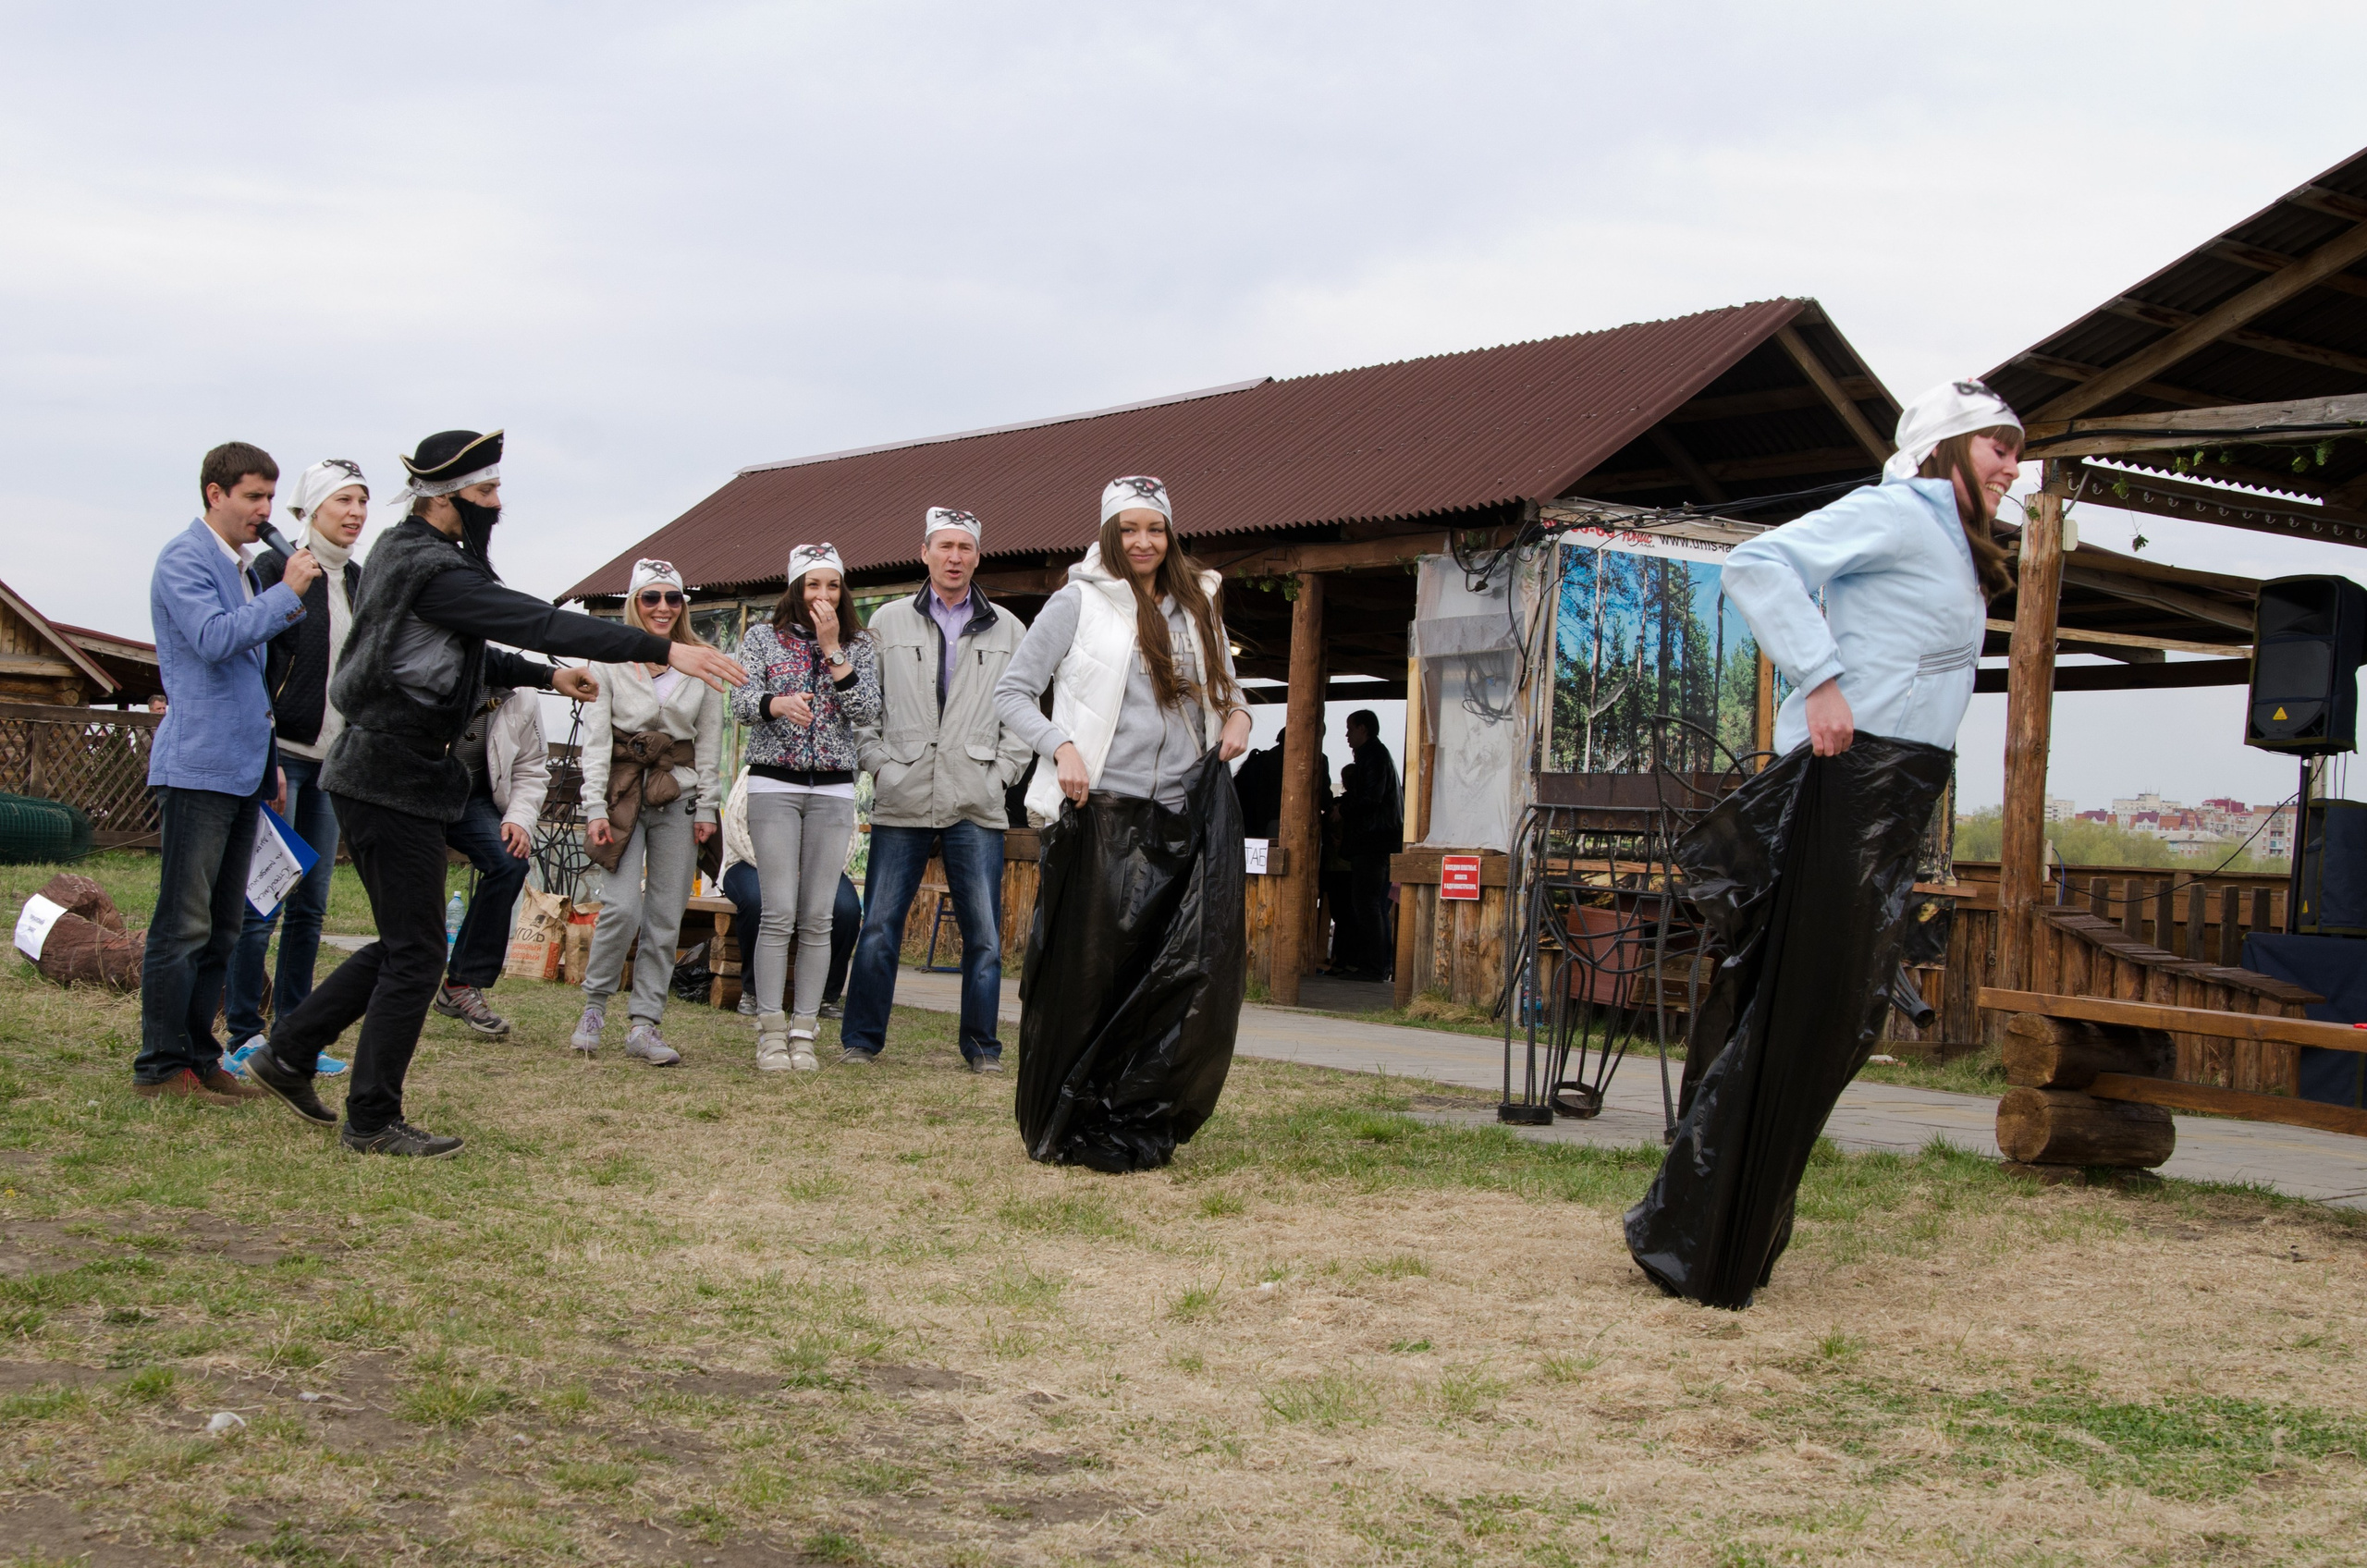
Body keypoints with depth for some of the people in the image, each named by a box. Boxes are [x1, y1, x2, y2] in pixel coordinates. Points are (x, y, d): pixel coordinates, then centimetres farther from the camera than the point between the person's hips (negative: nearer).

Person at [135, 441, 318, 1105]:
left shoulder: (243, 567, 20)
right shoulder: (183, 558, -6)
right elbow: (213, 637, -22)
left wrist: (269, 761, 23)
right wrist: (286, 594, -17)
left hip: (243, 766, 9)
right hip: (198, 767, -9)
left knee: (223, 925, 10)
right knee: (185, 923, -7)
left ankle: (198, 1055, 16)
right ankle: (161, 1065, -3)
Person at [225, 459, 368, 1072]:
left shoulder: (357, 580, 14)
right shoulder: (276, 568, -6)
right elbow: (252, 666, -11)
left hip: (334, 760, 7)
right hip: (280, 754, -7)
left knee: (312, 903, 7)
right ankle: (245, 1037, 0)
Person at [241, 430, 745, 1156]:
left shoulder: (409, 555, 13)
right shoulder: (433, 572, -19)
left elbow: (466, 653, 26)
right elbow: (538, 622, -27)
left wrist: (546, 677, 22)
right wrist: (665, 650, -30)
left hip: (384, 773, 10)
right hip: (394, 780, -10)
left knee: (404, 945, 18)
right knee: (416, 953, -2)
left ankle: (288, 1054, 25)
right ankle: (373, 1121, 6)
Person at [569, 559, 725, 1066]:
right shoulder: (610, 660, 2)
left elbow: (710, 740, 9)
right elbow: (596, 739, -1)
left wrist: (706, 808, 2)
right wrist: (594, 808, -8)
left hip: (678, 796, 2)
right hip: (623, 791, -2)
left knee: (666, 916, 0)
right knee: (622, 906, -14)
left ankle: (643, 1025, 6)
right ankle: (594, 1007, 6)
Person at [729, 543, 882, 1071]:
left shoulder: (860, 648, 11)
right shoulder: (763, 638, 7)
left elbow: (866, 712, -4)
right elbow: (740, 702, -5)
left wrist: (832, 649, -8)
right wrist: (778, 703, -27)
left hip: (833, 791, 2)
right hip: (773, 785, -2)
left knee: (817, 918, -2)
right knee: (779, 913, -10)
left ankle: (803, 1033, 2)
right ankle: (770, 1033, -6)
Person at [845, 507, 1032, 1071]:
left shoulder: (1007, 630, 11)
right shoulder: (888, 623, 10)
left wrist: (1001, 772, 0)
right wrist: (880, 765, -1)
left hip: (977, 807, 0)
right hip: (902, 802, 0)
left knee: (983, 933, 1)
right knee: (879, 927, 0)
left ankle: (982, 1046, 12)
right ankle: (861, 1040, 11)